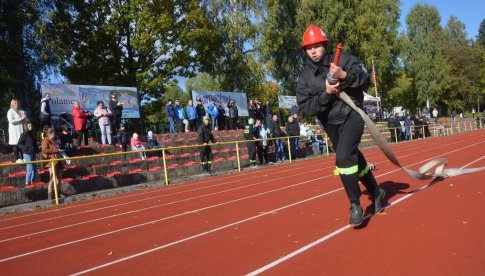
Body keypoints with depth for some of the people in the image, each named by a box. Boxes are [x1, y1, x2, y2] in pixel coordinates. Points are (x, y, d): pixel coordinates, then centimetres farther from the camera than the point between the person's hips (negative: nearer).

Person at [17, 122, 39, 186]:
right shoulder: (24, 134, -8)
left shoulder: (32, 134, 12)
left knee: (34, 168, 10)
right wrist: (26, 148, -21)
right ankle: (27, 183, 3)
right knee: (30, 169, -8)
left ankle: (32, 181, 22)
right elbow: (19, 144, -10)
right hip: (27, 154, -7)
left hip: (33, 153, 7)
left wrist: (37, 149, 11)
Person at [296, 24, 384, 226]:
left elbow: (366, 81, -8)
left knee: (343, 158, -22)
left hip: (352, 116, -4)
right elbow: (306, 107, -9)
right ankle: (376, 192, 40)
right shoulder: (305, 76, -2)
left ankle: (355, 205, -5)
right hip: (331, 123, 4)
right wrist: (326, 94, -23)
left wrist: (345, 75, -24)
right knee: (354, 158, 17)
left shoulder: (343, 60, -7)